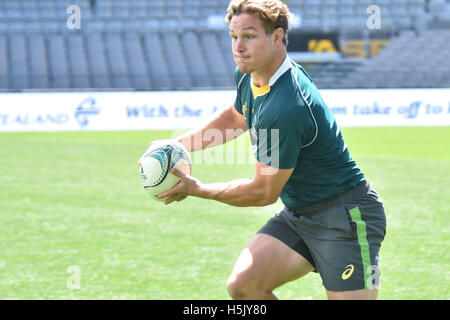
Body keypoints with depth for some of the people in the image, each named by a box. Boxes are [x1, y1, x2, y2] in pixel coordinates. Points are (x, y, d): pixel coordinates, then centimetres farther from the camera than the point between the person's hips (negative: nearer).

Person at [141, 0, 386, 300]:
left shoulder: (286, 107, -29)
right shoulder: (248, 76, 1)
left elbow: (263, 192, -19)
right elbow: (236, 117, 27)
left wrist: (198, 190, -6)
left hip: (344, 218, -9)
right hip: (298, 215, 9)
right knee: (242, 284, -10)